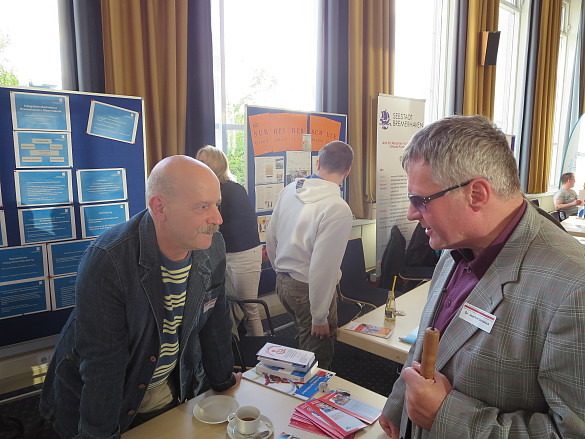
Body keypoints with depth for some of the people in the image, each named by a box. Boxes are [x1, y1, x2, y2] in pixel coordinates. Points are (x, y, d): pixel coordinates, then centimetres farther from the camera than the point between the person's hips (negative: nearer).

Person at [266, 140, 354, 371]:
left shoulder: (289, 190, -3)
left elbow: (271, 238, 6)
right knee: (317, 361, 13)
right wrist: (320, 317, -14)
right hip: (309, 289, -7)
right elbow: (323, 268, -25)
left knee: (304, 344, 28)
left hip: (283, 282, 7)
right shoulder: (338, 209, -25)